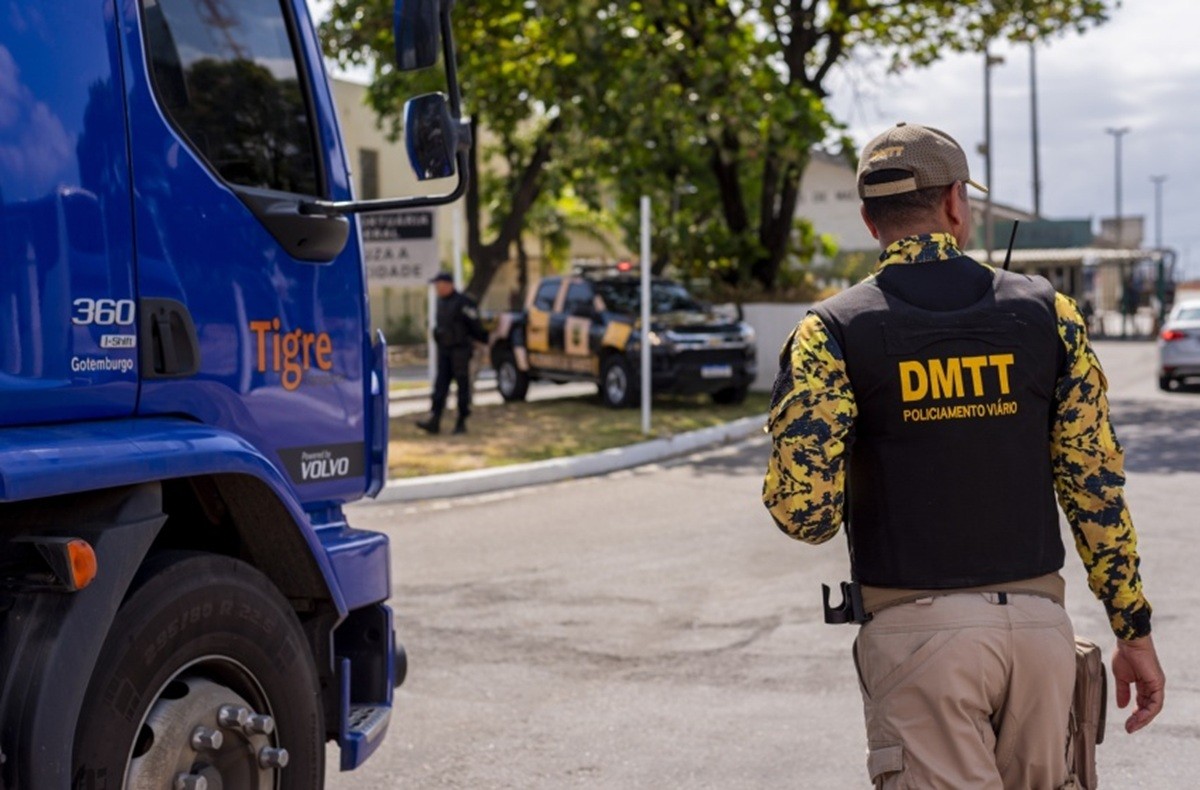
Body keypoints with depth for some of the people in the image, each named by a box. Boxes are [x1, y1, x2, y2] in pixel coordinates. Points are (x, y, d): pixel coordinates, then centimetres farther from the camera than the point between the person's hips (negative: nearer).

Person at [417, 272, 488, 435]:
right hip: (444, 350, 7)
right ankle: (434, 421, -6)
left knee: (462, 386, 0)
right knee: (440, 386, 0)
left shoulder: (463, 303, -12)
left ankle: (461, 423, 5)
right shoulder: (441, 302, 12)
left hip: (459, 351, -7)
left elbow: (475, 327, -10)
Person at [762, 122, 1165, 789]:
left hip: (918, 627, -3)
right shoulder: (1047, 313, 3)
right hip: (1039, 621, 3)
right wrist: (1134, 629, 8)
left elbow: (803, 509, -12)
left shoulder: (835, 331, -4)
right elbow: (1097, 484, 1)